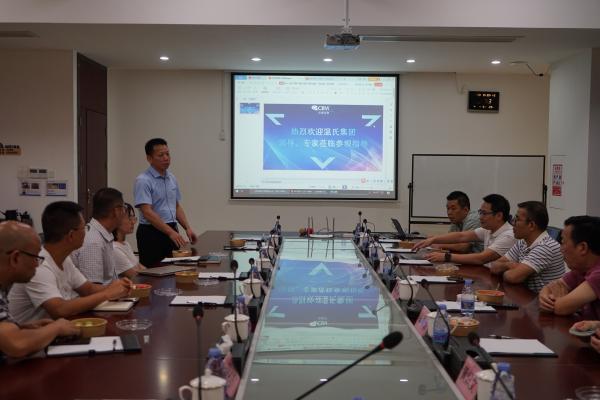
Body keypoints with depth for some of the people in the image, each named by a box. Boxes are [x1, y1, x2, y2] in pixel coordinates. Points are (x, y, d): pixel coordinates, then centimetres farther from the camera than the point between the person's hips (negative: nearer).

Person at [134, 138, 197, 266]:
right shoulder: (143, 181, -12)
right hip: (152, 233, -7)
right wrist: (171, 232, -28)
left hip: (172, 231, 7)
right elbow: (147, 212, -21)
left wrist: (187, 228, 4)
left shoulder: (172, 178, 11)